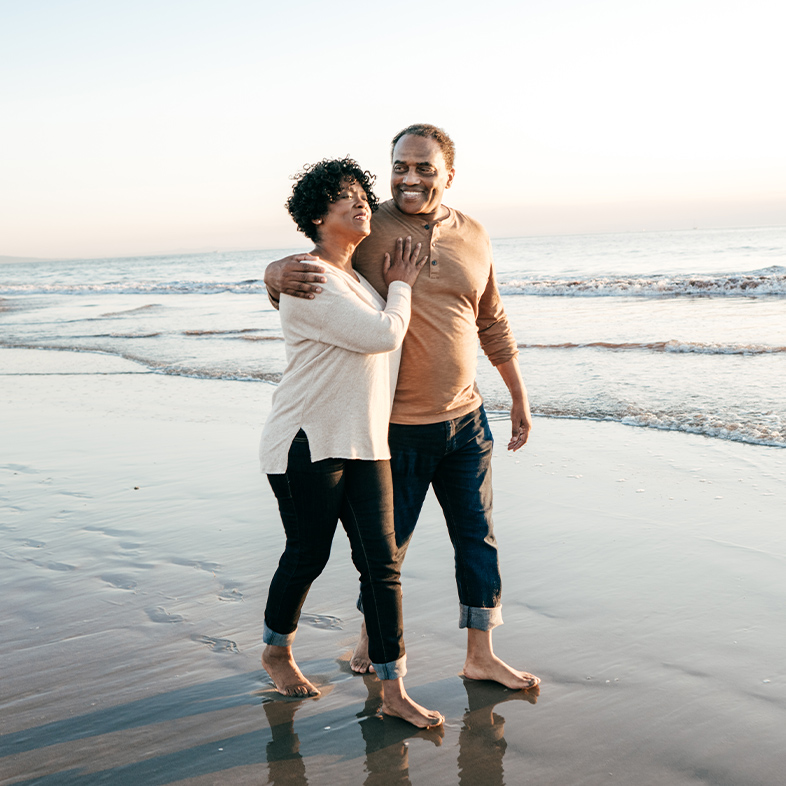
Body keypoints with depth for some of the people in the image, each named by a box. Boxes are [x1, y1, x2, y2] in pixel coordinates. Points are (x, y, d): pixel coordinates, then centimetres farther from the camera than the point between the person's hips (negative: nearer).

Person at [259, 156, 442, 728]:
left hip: (365, 444, 8)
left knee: (382, 562, 1)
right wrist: (400, 286, -1)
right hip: (308, 444, -7)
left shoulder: (360, 279, 16)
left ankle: (394, 691, 7)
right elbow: (383, 335, -16)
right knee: (308, 556, 7)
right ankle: (277, 651, 35)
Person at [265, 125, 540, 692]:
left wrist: (519, 397, 16)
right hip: (396, 427, -4)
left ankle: (481, 655, 24)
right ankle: (373, 637, 34)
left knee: (478, 537, 10)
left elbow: (493, 325, 14)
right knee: (388, 540, 9)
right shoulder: (366, 231, -8)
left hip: (465, 418, 4)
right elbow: (280, 276, -8)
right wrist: (283, 274, -33)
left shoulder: (474, 237, 5)